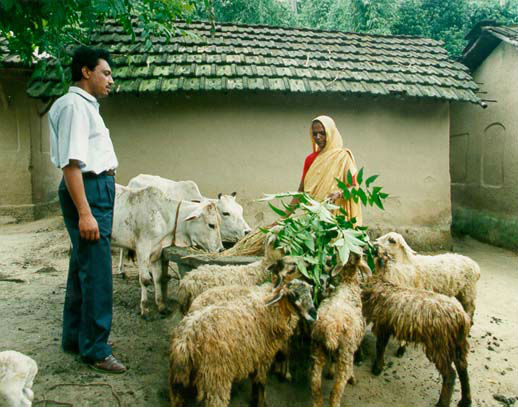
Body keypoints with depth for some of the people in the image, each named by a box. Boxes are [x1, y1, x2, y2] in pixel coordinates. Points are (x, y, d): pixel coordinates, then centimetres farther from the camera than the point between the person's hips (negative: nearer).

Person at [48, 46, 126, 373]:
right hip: (87, 190, -11)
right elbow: (71, 162, -20)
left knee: (83, 267, 16)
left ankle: (75, 337, 28)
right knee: (97, 273, -6)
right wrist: (84, 212, -25)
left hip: (98, 189, 11)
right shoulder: (73, 105, -12)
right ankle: (95, 349, 5)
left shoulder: (87, 105, 19)